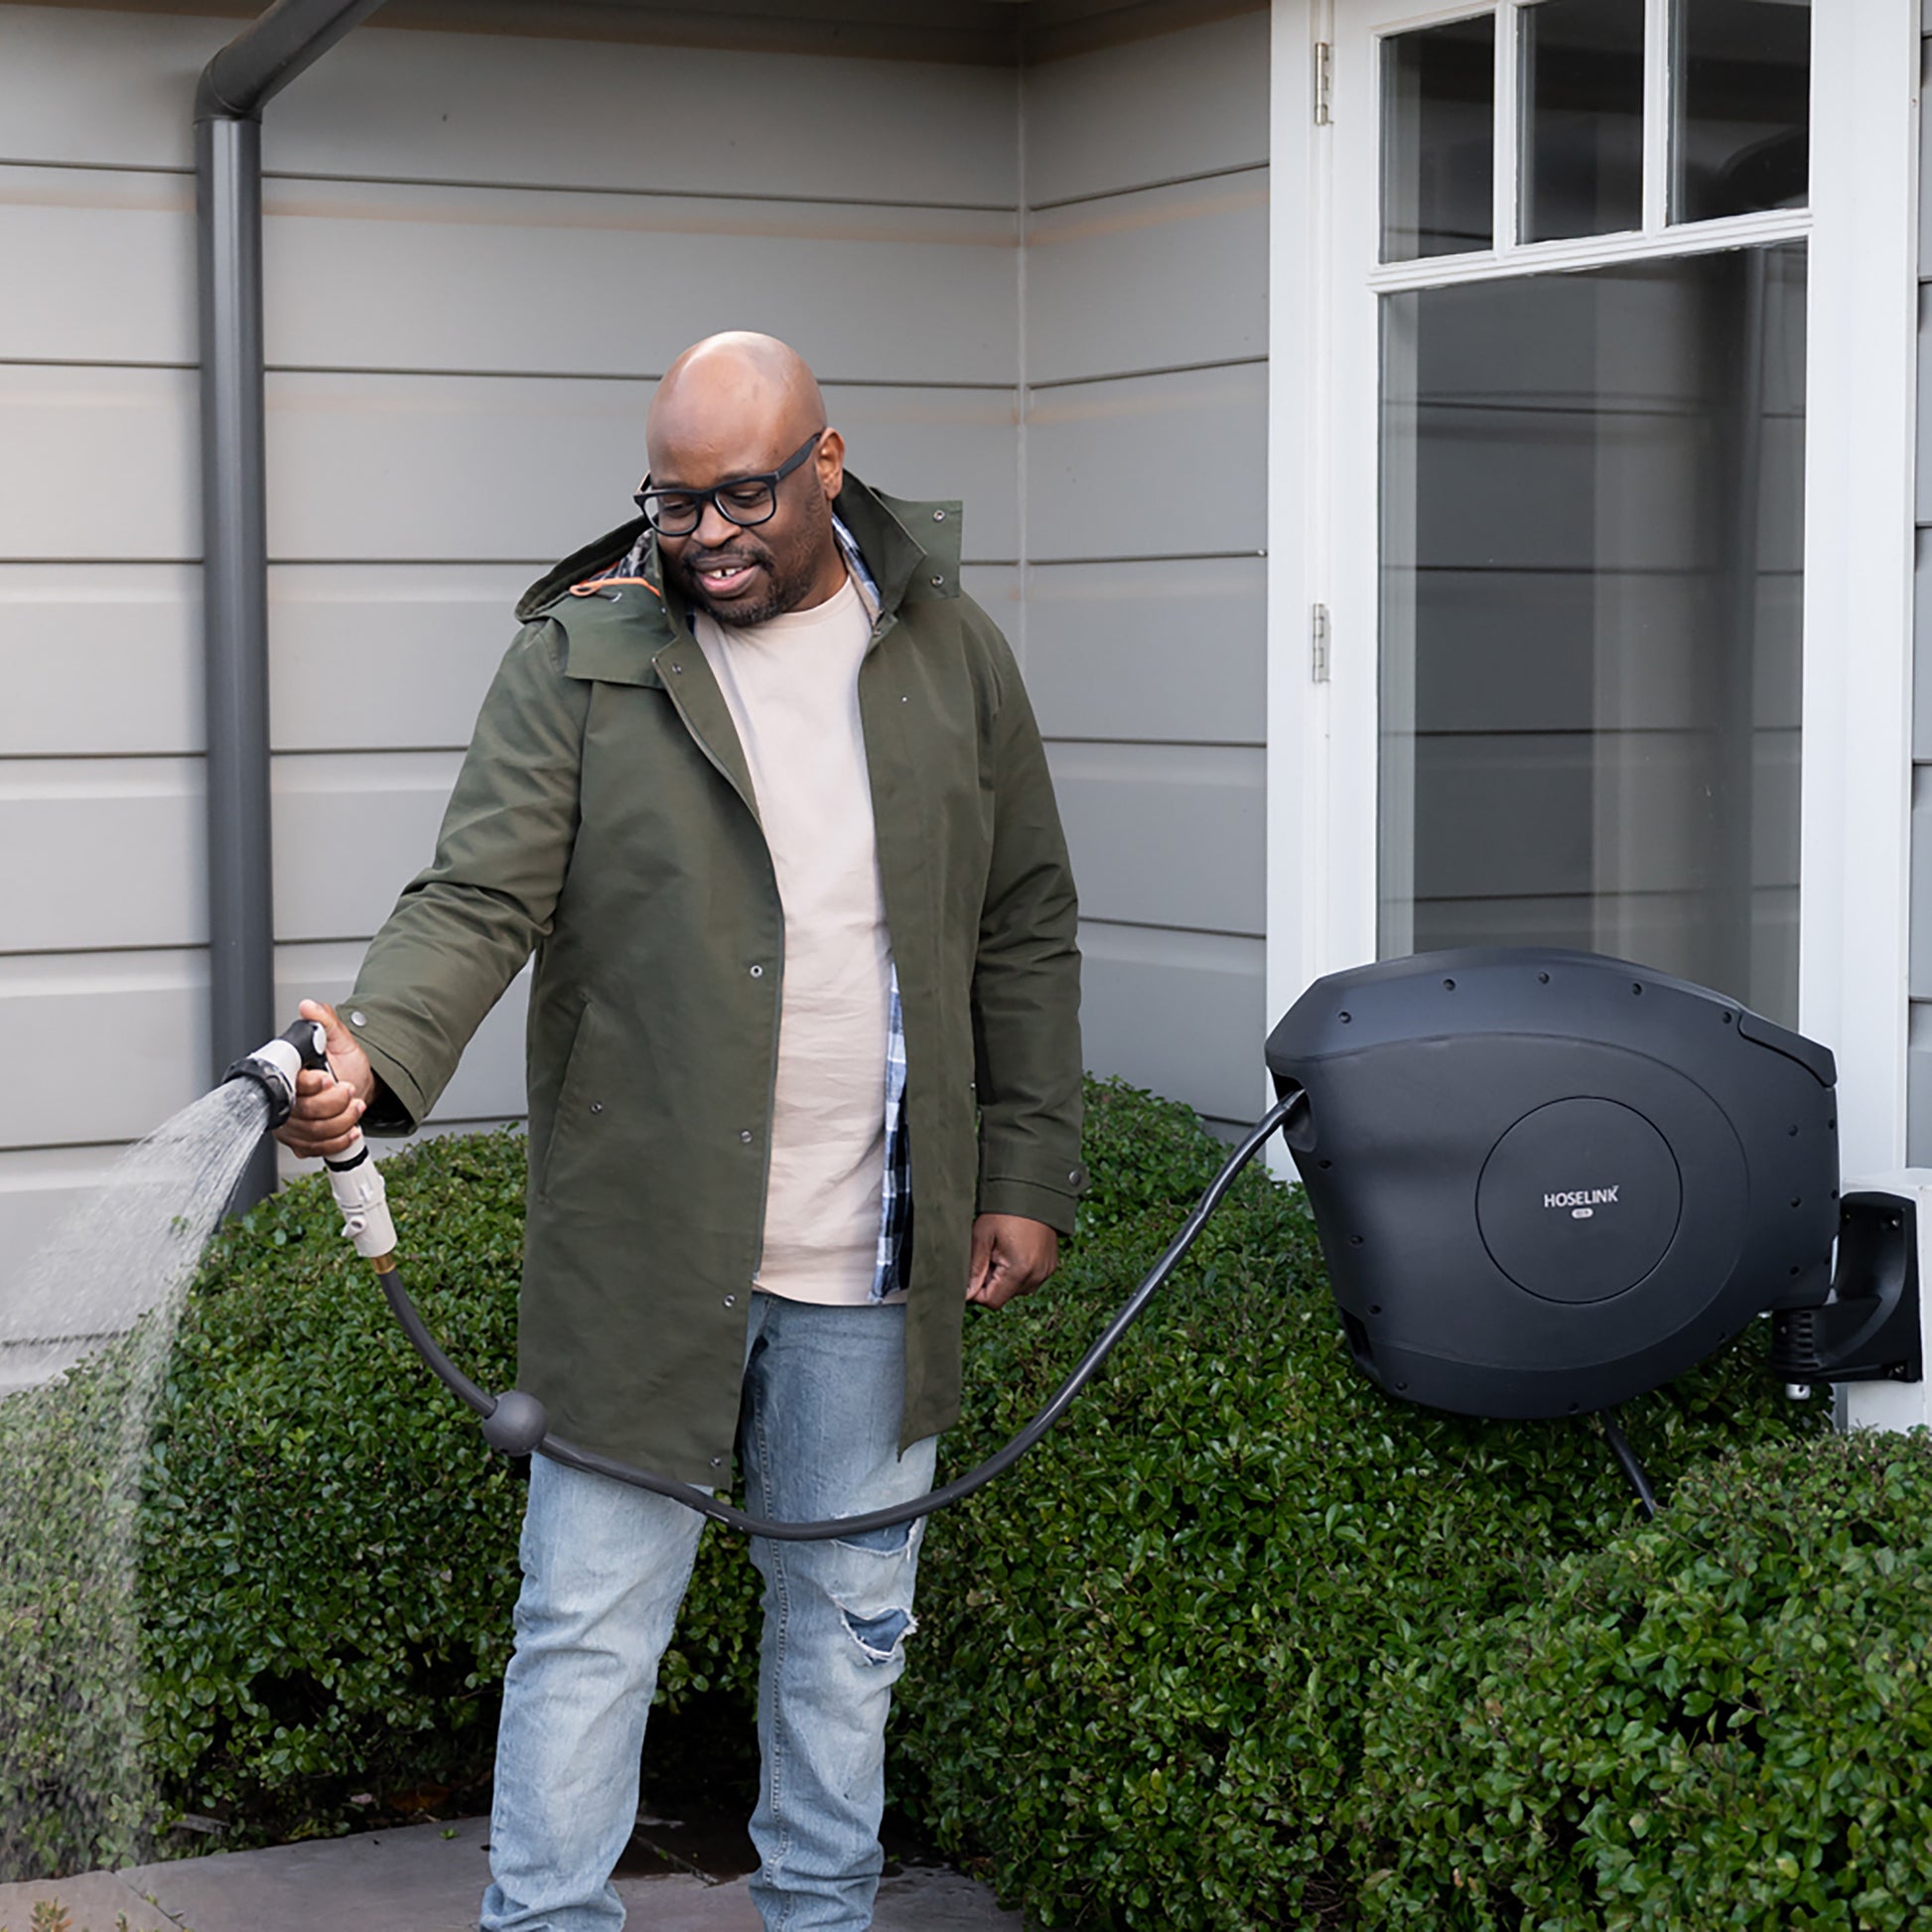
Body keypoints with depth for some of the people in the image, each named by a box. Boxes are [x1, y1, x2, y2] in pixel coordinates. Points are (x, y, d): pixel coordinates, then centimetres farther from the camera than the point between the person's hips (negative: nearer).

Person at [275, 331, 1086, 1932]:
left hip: (876, 1256, 3)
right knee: (590, 1624, 2)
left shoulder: (954, 658, 5)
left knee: (850, 1617, 16)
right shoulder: (580, 659, -3)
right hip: (644, 1250, -2)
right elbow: (480, 901, -11)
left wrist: (1030, 1175, 7)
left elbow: (1024, 936, 10)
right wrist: (374, 1053, -31)